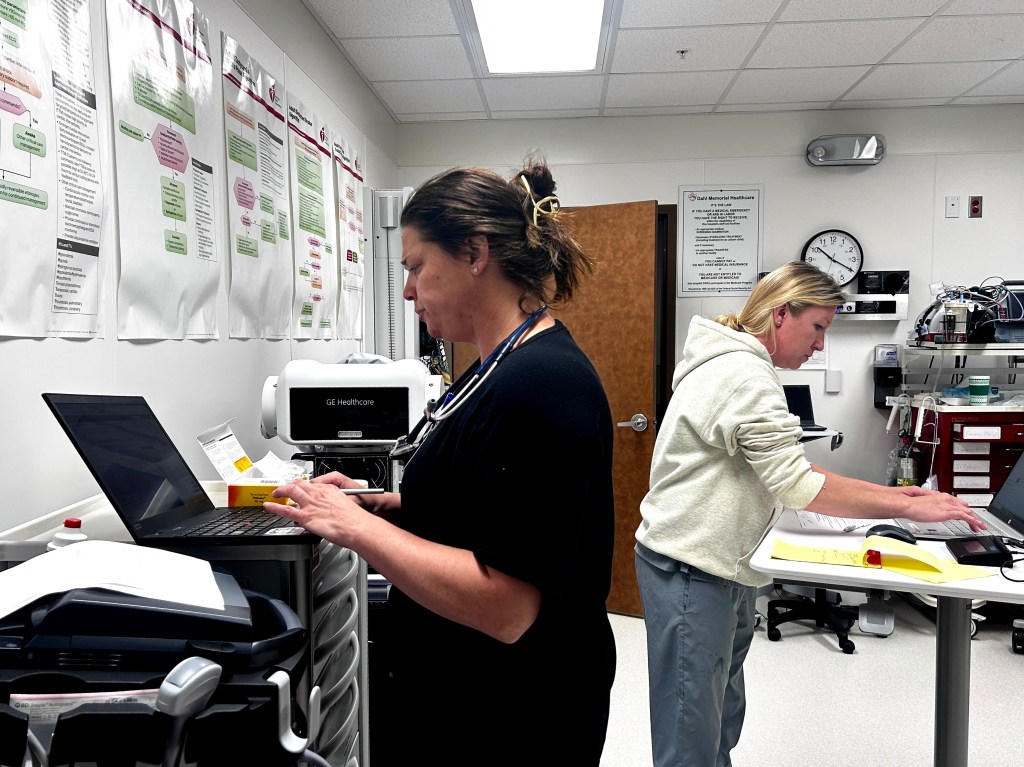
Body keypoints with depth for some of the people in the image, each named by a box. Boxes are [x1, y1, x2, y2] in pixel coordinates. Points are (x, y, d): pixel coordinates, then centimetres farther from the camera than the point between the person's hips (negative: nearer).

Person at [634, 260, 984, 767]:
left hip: (719, 566, 11)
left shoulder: (739, 365, 15)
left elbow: (782, 469, 14)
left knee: (723, 715, 20)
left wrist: (884, 494, 6)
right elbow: (797, 484, -20)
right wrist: (910, 507, -13)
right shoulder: (745, 375, -18)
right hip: (690, 569, -11)